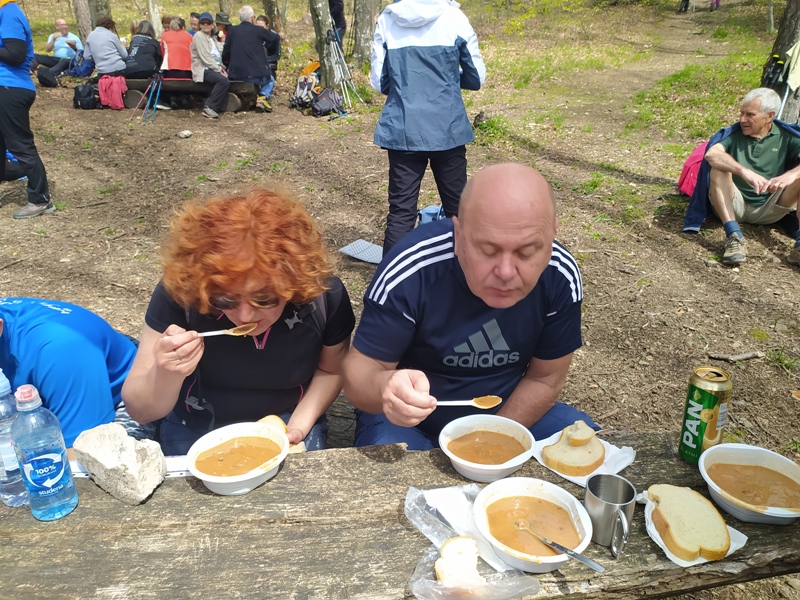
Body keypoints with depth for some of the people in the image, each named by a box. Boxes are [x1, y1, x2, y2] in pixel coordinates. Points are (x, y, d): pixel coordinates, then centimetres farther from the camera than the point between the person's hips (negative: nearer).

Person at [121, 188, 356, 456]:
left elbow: (330, 371, -2)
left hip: (285, 424, 0)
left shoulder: (324, 295, -22)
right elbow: (140, 410, -18)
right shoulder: (179, 293, -25)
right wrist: (166, 374, -38)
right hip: (197, 431, 0)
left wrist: (299, 426, -15)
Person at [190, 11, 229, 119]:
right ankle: (209, 108, -25)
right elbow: (205, 57, -12)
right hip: (203, 70, -8)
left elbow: (217, 56, 18)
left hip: (213, 68, 8)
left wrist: (221, 68, -1)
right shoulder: (199, 36, -2)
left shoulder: (211, 37, 24)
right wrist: (219, 70, -16)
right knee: (224, 81, -31)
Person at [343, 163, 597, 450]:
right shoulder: (409, 271, -28)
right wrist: (384, 387, -45)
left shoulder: (561, 277, -18)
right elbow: (361, 369, -21)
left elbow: (544, 379, -6)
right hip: (409, 418, -4)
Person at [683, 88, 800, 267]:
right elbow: (711, 154, -26)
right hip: (735, 205, -1)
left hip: (770, 210, 1)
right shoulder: (732, 134, -2)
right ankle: (734, 236, -36)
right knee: (719, 168, -25)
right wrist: (745, 171, -40)